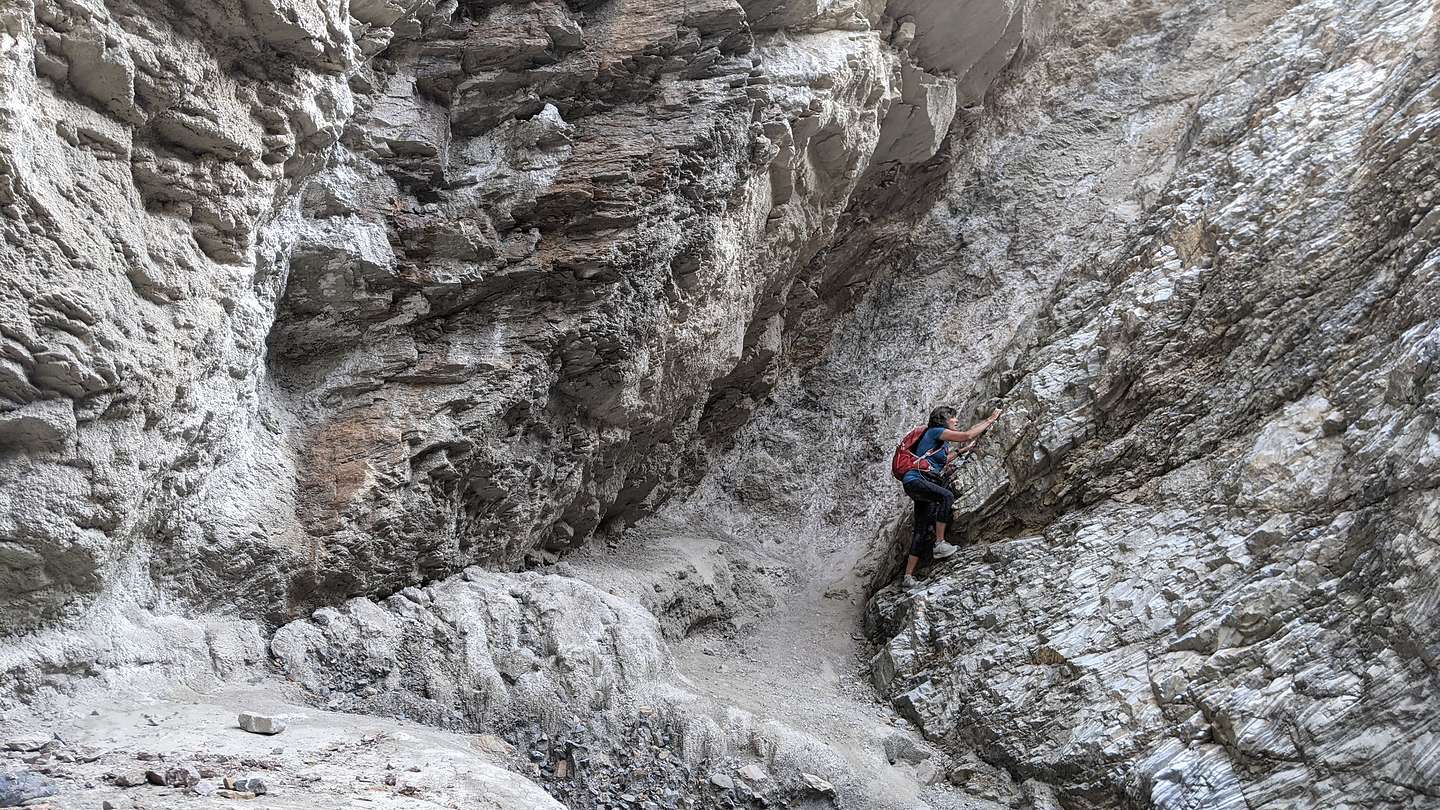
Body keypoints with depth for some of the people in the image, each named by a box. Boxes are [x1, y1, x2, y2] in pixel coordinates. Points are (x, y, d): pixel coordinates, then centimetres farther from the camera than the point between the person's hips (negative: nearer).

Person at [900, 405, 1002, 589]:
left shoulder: (944, 442, 23)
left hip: (925, 484, 10)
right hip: (914, 479, -10)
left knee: (922, 530, 1)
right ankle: (940, 544, -32)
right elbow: (967, 435, -13)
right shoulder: (935, 431, -5)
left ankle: (908, 577, -2)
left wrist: (960, 450, 35)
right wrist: (990, 420, -6)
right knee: (946, 496, -33)